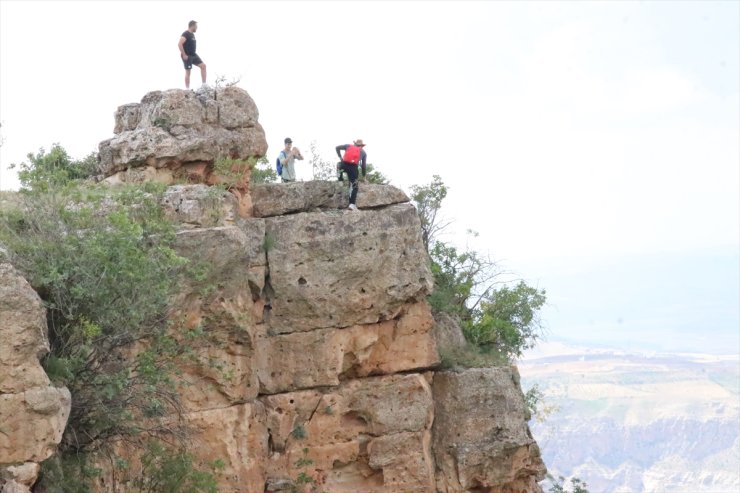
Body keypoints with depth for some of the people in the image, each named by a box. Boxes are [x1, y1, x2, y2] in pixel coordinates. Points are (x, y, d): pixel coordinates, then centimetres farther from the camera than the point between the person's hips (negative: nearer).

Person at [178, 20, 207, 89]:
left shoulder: (192, 34, 14)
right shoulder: (185, 34, -16)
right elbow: (179, 44, -25)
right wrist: (184, 55, -23)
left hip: (193, 55, 9)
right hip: (187, 56, -9)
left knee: (203, 66, -1)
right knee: (188, 72, -4)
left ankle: (204, 84, 1)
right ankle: (187, 89, 4)